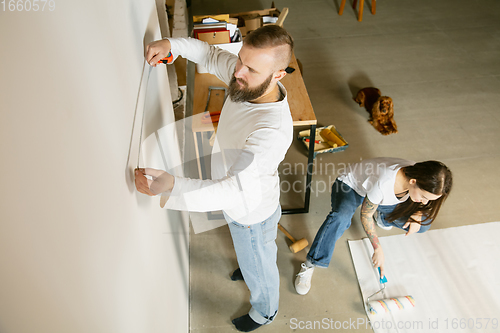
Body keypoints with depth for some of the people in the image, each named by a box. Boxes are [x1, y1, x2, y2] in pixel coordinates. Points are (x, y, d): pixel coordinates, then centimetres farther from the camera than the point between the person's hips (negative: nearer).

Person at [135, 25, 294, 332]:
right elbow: (211, 55, -1)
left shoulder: (273, 130, -44)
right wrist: (172, 44, -18)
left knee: (259, 268, 25)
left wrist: (171, 186, -61)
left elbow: (237, 190, -49)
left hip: (251, 215, -7)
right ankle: (250, 268, 73)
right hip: (239, 203, 7)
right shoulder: (248, 78, -19)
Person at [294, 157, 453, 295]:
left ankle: (381, 216, 19)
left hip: (382, 199, 6)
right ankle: (309, 266, -27)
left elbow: (424, 203, 1)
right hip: (351, 186, -6)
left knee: (423, 224, -9)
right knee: (340, 217, -40)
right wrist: (377, 248, -21)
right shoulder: (383, 183, -43)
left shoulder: (421, 177, -26)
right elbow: (365, 216, -25)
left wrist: (417, 215, -19)